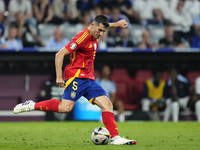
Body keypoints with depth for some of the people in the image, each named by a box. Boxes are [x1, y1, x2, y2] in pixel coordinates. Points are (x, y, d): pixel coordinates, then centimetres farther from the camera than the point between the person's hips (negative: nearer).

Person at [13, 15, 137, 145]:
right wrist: (59, 77, -19)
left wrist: (116, 24, 34)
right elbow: (60, 54, -17)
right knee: (66, 108, -20)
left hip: (89, 79, 8)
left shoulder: (94, 36, 12)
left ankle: (115, 138, -5)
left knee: (107, 105, -4)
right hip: (76, 77, -8)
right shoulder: (82, 37, -15)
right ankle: (32, 105, -5)